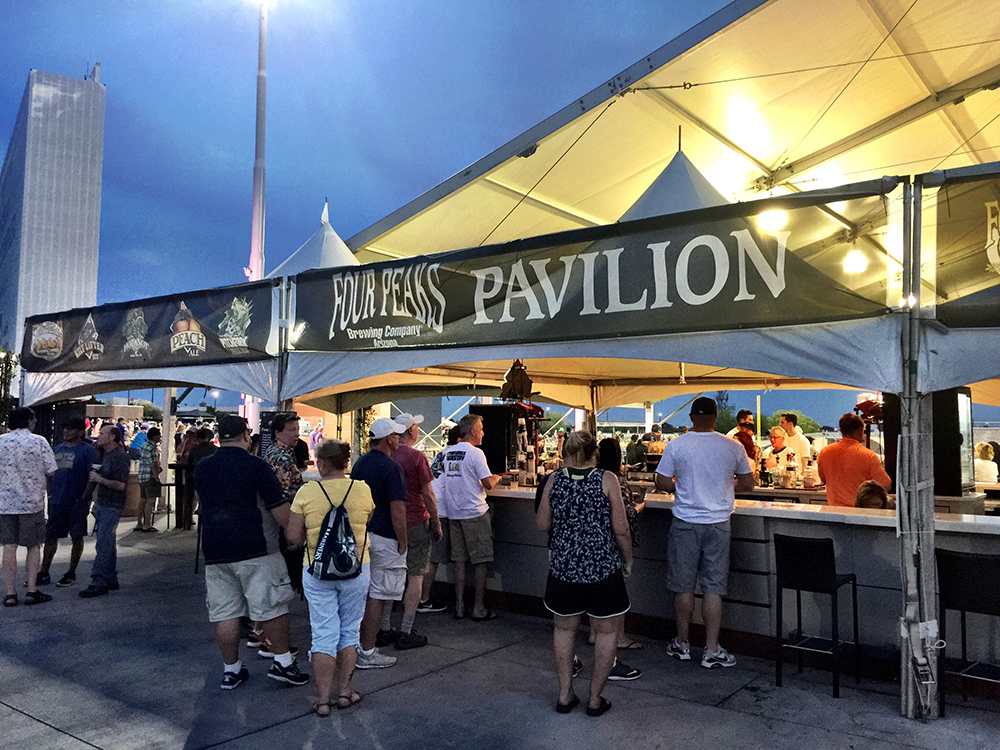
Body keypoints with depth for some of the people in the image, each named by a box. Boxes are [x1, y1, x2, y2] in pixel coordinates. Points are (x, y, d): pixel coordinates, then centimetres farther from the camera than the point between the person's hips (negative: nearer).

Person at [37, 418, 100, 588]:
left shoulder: (88, 450, -8)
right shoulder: (57, 449, 13)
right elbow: (50, 473, 21)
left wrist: (84, 499, -17)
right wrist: (50, 493, 12)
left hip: (76, 503, -6)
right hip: (57, 502, 6)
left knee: (77, 538, 4)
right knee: (50, 536, 9)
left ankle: (71, 573, 15)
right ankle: (44, 573, 19)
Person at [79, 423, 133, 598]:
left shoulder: (121, 457, -15)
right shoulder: (106, 455, 14)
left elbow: (120, 485, -21)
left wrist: (100, 479, -18)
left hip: (112, 506, -10)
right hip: (102, 505, 10)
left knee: (103, 544, -11)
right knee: (108, 543, 13)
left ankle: (98, 582, -10)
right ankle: (111, 580, 20)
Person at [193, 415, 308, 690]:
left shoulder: (201, 468, 8)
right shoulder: (256, 465, -10)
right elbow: (280, 511, -11)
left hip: (215, 552, 6)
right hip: (256, 550, -5)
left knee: (224, 614, 10)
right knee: (272, 607, 3)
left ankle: (231, 670, 19)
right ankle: (282, 662, 8)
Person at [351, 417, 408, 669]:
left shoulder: (359, 464, 9)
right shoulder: (391, 468, -17)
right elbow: (397, 510, -19)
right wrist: (402, 542, -11)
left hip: (360, 534, 9)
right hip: (383, 539, -8)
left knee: (364, 591, 18)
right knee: (379, 594, -1)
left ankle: (361, 641, 27)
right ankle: (367, 653, 4)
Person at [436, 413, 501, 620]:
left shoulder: (449, 452, 9)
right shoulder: (475, 453, -12)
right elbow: (488, 484, -15)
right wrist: (496, 478, 6)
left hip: (454, 512, 6)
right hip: (474, 512, -6)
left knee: (459, 560, 11)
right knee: (481, 561, 3)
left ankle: (459, 607, 15)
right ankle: (479, 609, 7)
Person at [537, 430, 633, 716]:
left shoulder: (555, 480, -2)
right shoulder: (607, 480, -8)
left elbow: (543, 524, 6)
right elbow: (621, 529, -9)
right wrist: (628, 560, 6)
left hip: (563, 567, 3)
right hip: (603, 568, -3)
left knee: (564, 628, 20)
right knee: (607, 631, 14)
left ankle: (565, 695, 27)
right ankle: (595, 699, 20)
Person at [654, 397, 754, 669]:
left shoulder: (676, 445, -7)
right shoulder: (733, 447, -3)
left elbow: (662, 483, -3)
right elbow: (747, 484, 7)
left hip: (685, 523, 0)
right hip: (718, 523, 1)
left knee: (683, 585, 10)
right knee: (713, 587, 6)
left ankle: (682, 643, 23)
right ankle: (712, 651, 10)